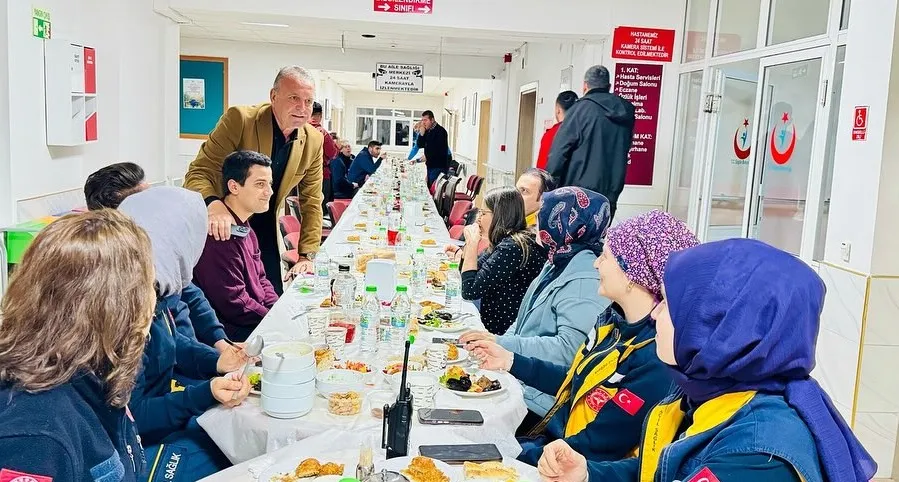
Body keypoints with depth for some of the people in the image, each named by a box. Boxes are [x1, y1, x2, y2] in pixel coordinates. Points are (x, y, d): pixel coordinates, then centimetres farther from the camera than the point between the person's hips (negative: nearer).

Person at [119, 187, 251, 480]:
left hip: (162, 397, 9)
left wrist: (215, 361, -1)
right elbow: (131, 417, -26)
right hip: (141, 447, -9)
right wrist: (205, 395, -34)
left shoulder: (153, 291, -7)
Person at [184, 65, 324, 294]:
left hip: (266, 232, 4)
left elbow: (311, 202, 1)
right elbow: (199, 173, -20)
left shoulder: (314, 141, -6)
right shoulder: (239, 119, -19)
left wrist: (307, 256, -6)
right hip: (222, 231, -4)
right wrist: (214, 204, -41)